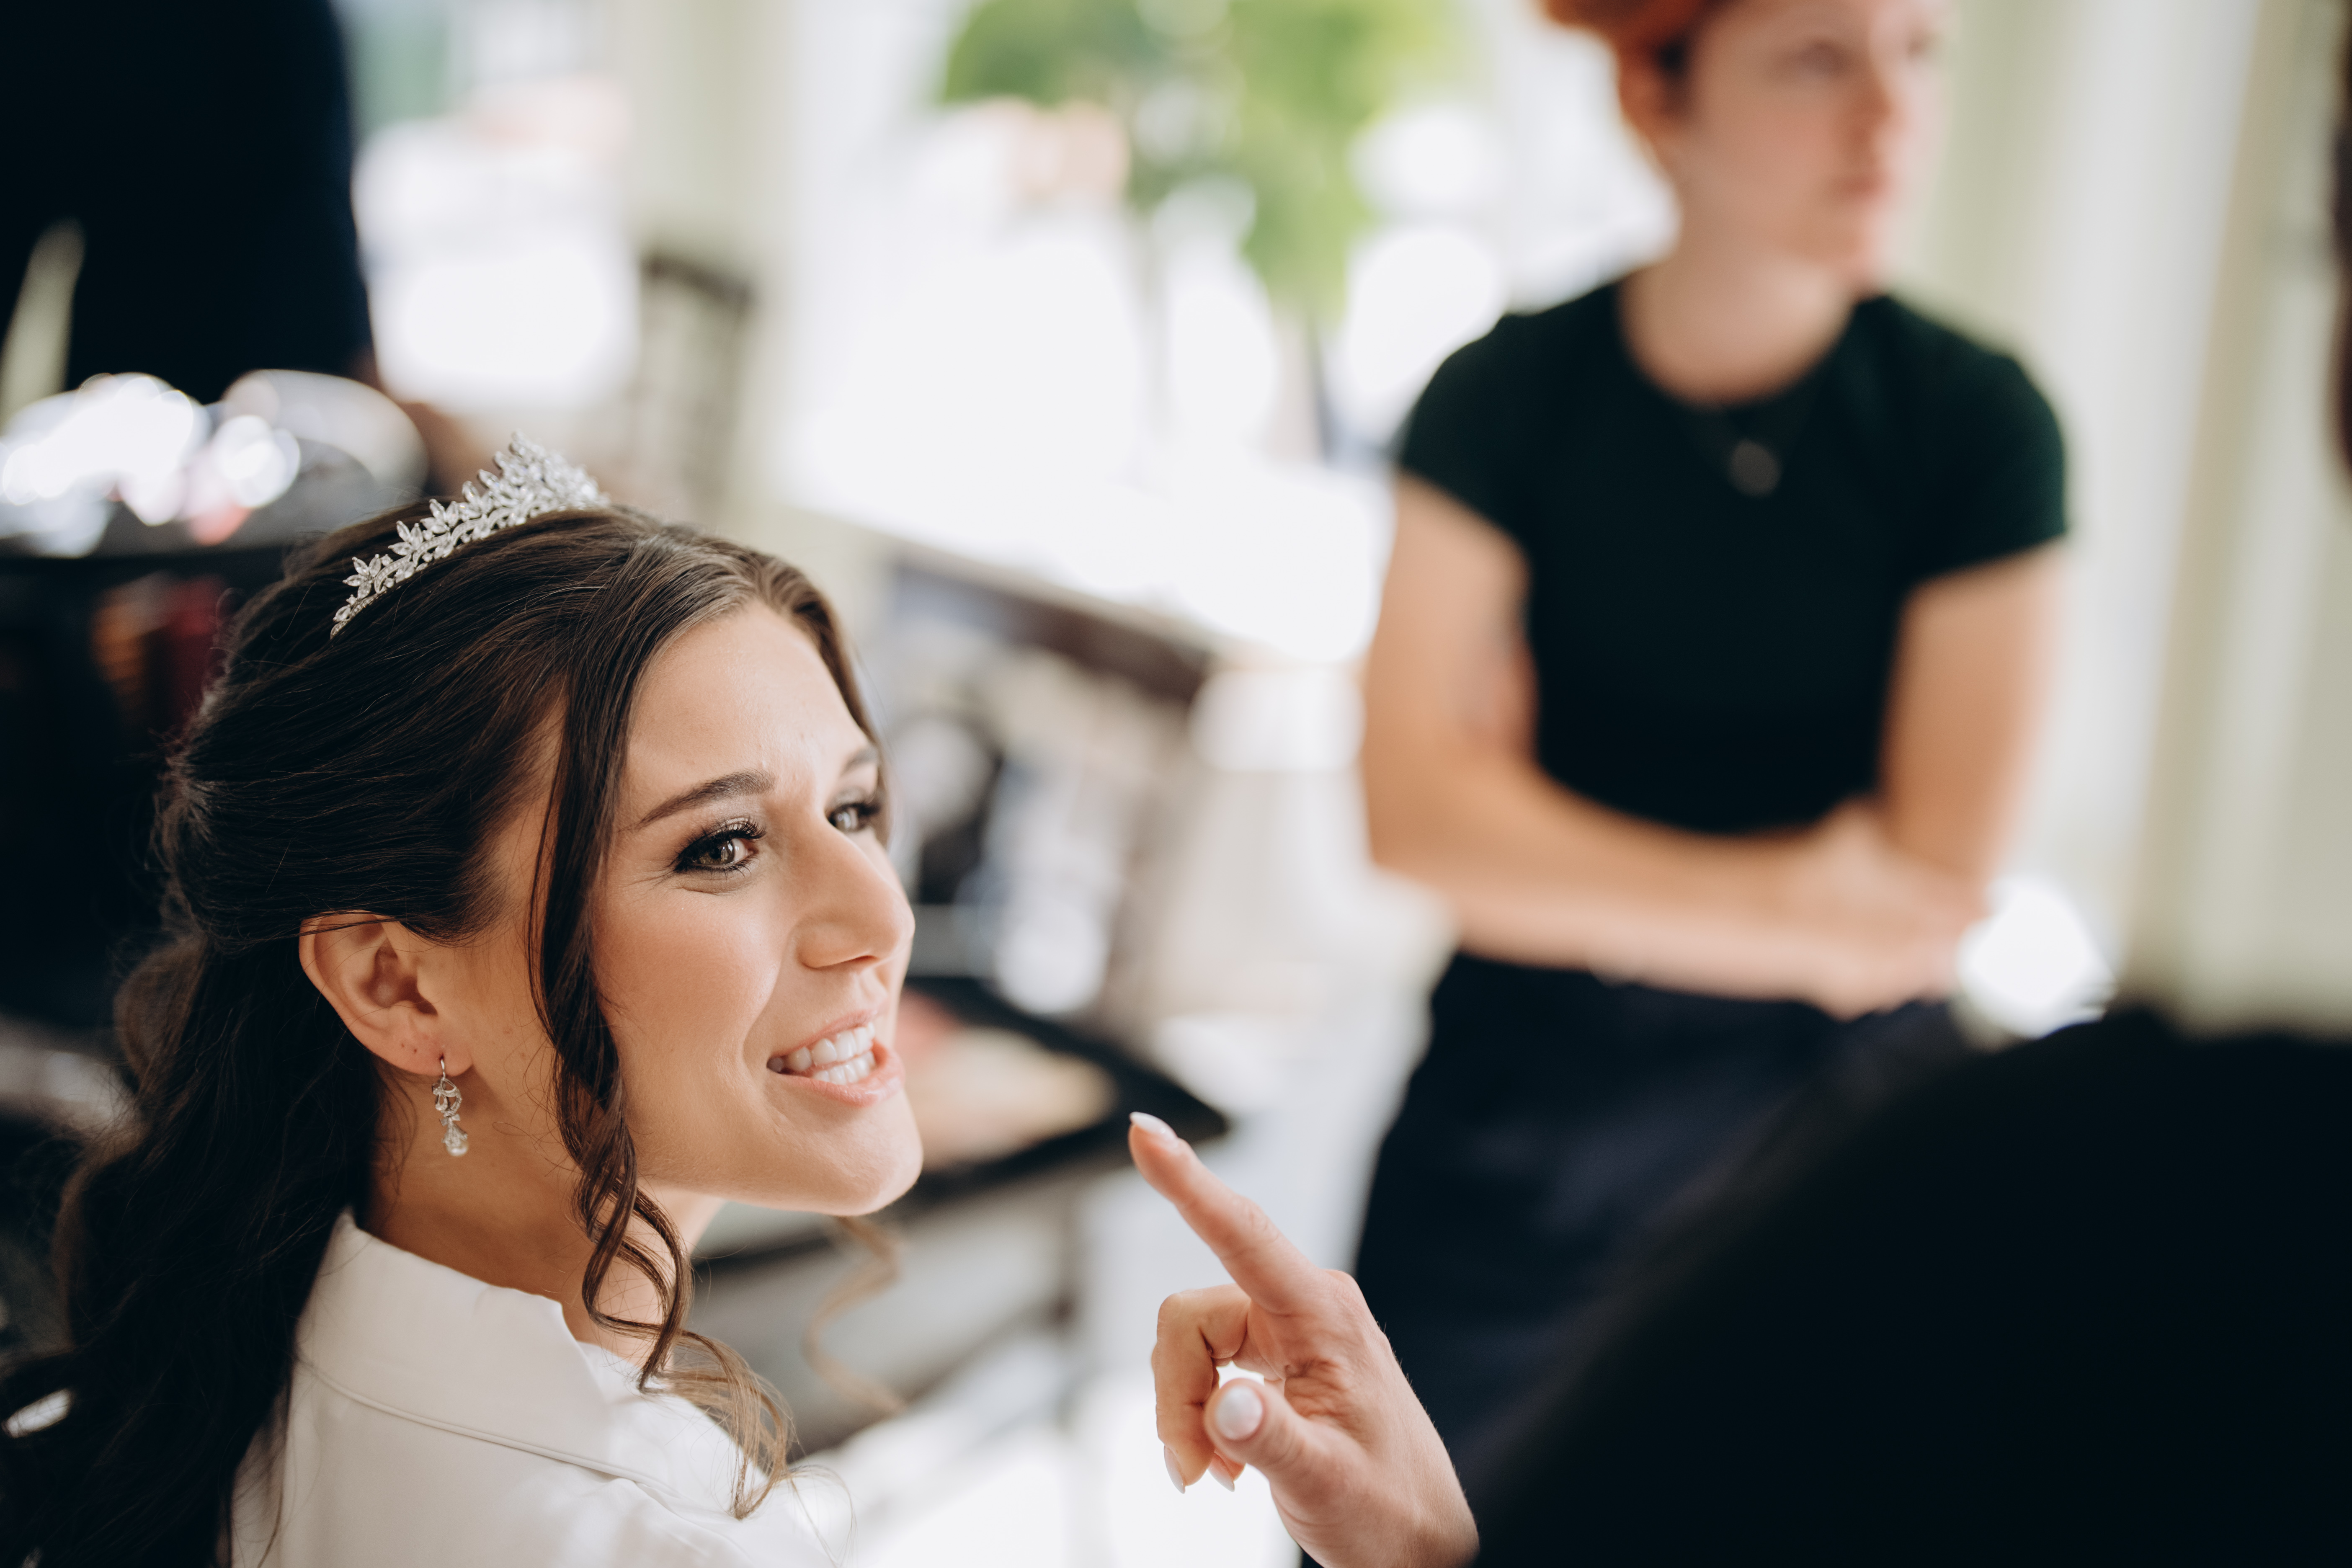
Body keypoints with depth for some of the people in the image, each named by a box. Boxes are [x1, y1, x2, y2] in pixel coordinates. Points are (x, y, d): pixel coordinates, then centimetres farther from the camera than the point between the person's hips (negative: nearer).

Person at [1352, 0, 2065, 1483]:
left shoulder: (1978, 425, -8)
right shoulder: (1506, 398, -5)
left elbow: (1932, 899, -11)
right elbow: (1415, 812, -14)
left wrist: (1553, 852, -9)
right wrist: (1785, 904, -18)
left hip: (1837, 1102, -1)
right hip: (1522, 1099, 1)